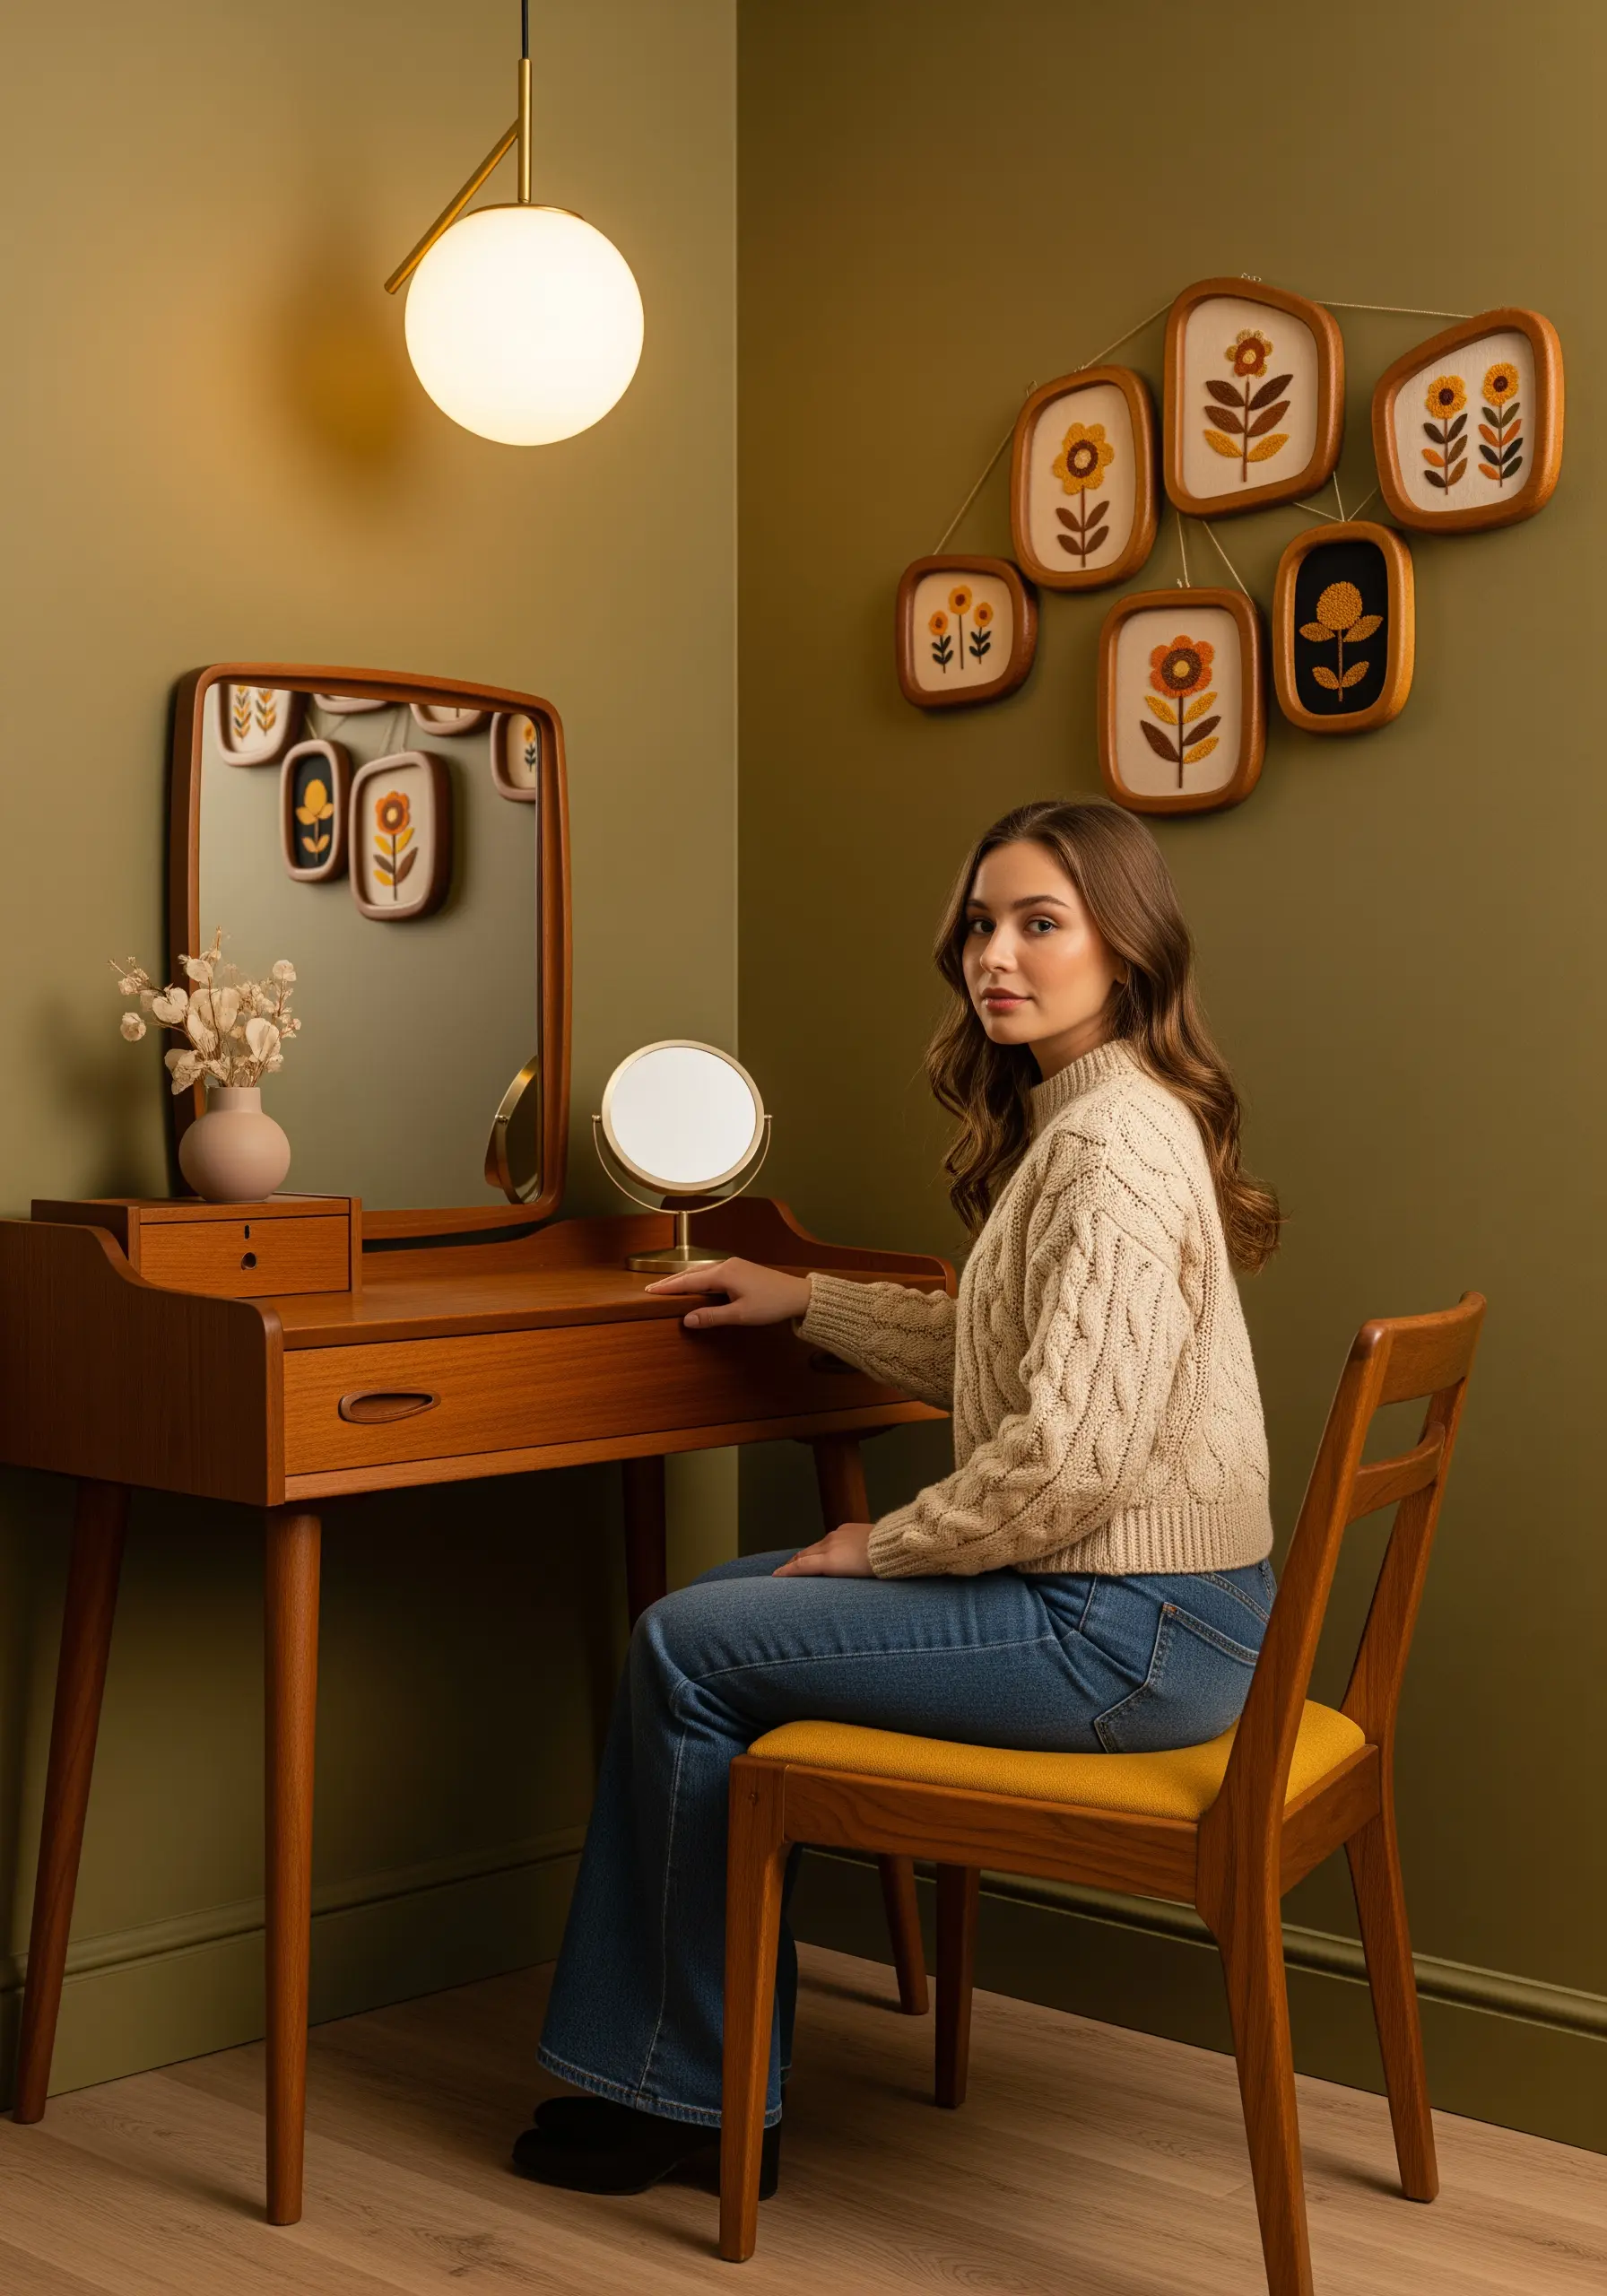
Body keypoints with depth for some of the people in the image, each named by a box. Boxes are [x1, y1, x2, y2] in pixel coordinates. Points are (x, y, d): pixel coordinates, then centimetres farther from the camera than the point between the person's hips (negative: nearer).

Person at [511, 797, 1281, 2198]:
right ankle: (650, 2071, 19)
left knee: (686, 1652, -4)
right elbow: (1000, 1359, 22)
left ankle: (706, 2101, 12)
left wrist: (887, 1547, -12)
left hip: (1127, 1631, -11)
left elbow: (1069, 1452, -27)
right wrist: (806, 1302, 22)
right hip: (1100, 1593, 11)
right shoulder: (1068, 1122, 13)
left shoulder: (1117, 1143, -20)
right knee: (718, 1606, 15)